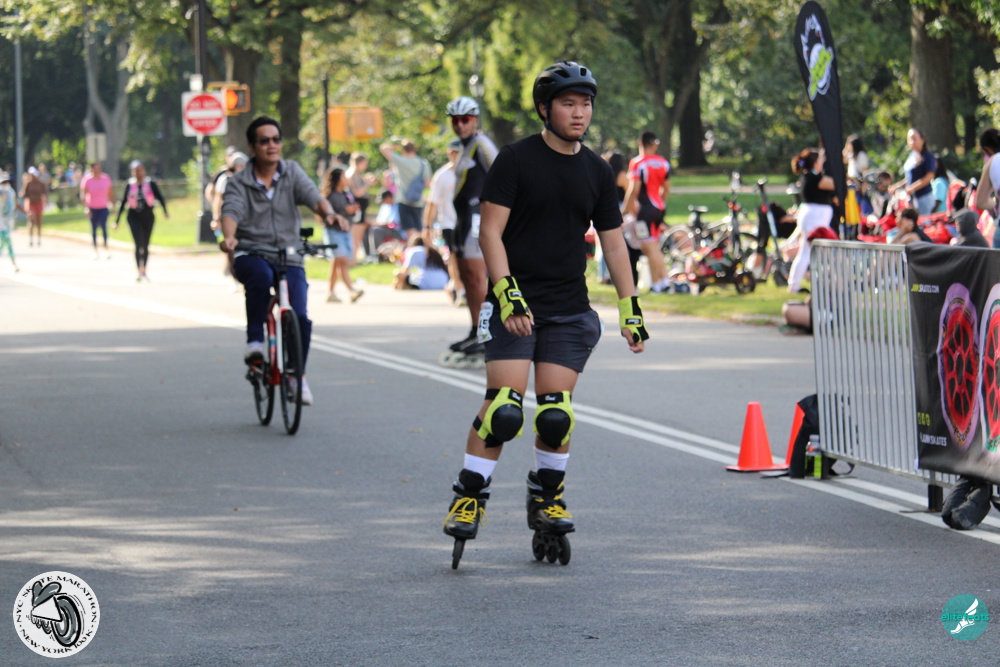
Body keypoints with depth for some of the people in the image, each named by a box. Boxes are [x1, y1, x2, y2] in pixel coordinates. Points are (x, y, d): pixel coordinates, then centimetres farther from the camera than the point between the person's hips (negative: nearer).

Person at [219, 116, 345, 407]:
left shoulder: (292, 172, 7)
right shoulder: (239, 183, 2)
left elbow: (312, 195, -9)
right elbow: (231, 211, -16)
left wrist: (328, 213, -32)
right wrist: (229, 237, -39)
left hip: (289, 255, 2)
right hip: (250, 254, -2)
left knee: (300, 316, -15)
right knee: (261, 277, -38)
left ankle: (298, 377, 6)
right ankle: (254, 341, -23)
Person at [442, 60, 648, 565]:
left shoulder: (597, 171, 8)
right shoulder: (516, 160, -5)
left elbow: (613, 241, 14)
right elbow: (490, 231, -8)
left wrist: (631, 308, 8)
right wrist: (506, 294, -19)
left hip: (570, 310, 4)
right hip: (514, 304, -3)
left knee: (556, 412, -2)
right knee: (504, 407, -13)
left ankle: (547, 498, 16)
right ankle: (469, 497, -2)